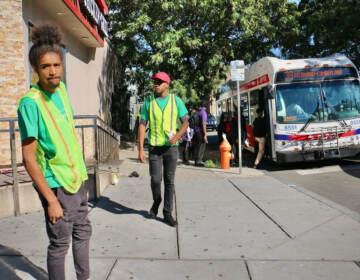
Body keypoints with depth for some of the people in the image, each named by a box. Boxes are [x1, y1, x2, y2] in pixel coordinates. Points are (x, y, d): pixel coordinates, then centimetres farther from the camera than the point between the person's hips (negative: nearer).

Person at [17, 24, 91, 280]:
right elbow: (29, 159, -21)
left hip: (76, 178, 8)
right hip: (55, 184, -8)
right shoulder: (30, 102, -20)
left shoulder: (61, 88, 2)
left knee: (83, 232, 20)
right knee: (60, 243, 5)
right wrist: (51, 199, -22)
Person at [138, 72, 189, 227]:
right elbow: (142, 125, 1)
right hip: (154, 147, 0)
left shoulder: (176, 101, 2)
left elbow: (185, 122, 4)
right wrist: (141, 149, -5)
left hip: (171, 146, 0)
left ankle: (167, 213, 15)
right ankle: (156, 201, 30)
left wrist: (177, 136, -16)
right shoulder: (148, 102, 3)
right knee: (155, 179, -1)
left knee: (169, 181, 3)